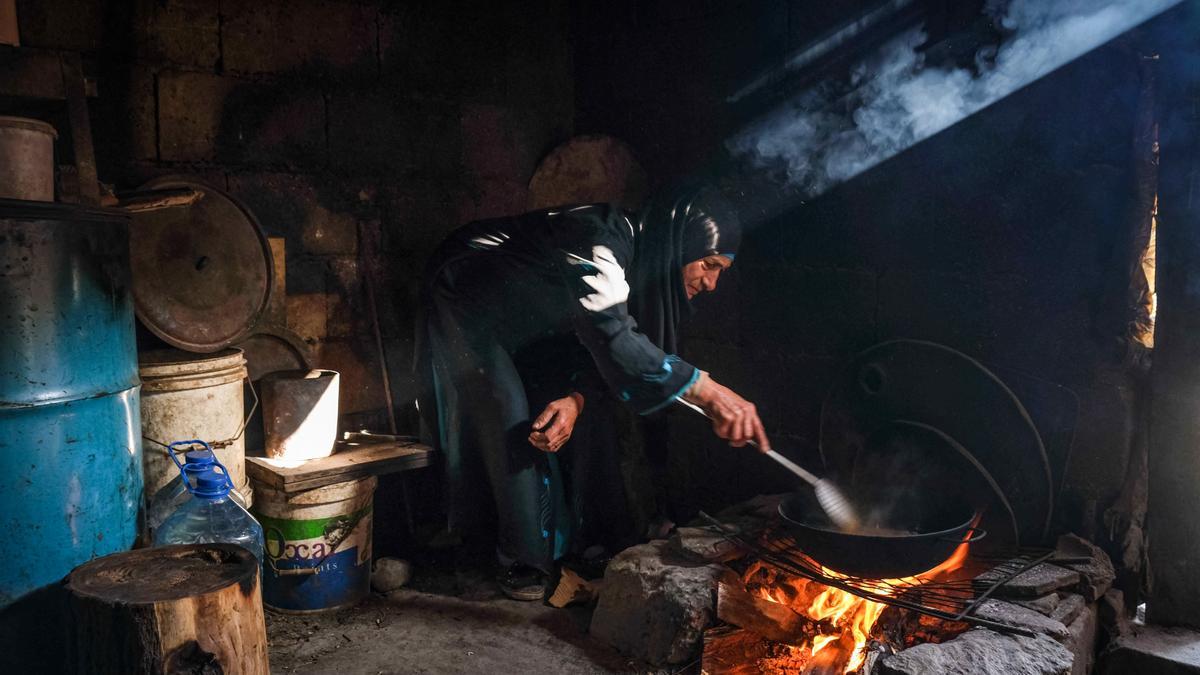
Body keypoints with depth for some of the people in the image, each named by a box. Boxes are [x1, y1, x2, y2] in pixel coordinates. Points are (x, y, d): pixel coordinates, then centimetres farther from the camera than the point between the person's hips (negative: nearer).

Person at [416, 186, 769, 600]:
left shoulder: (641, 261, -8)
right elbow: (613, 341, -49)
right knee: (510, 422, -15)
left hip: (522, 317, 8)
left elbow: (593, 346, -5)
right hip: (466, 298, -8)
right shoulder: (599, 240, -37)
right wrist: (707, 391, -53)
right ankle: (525, 562, -5)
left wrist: (575, 399, -25)